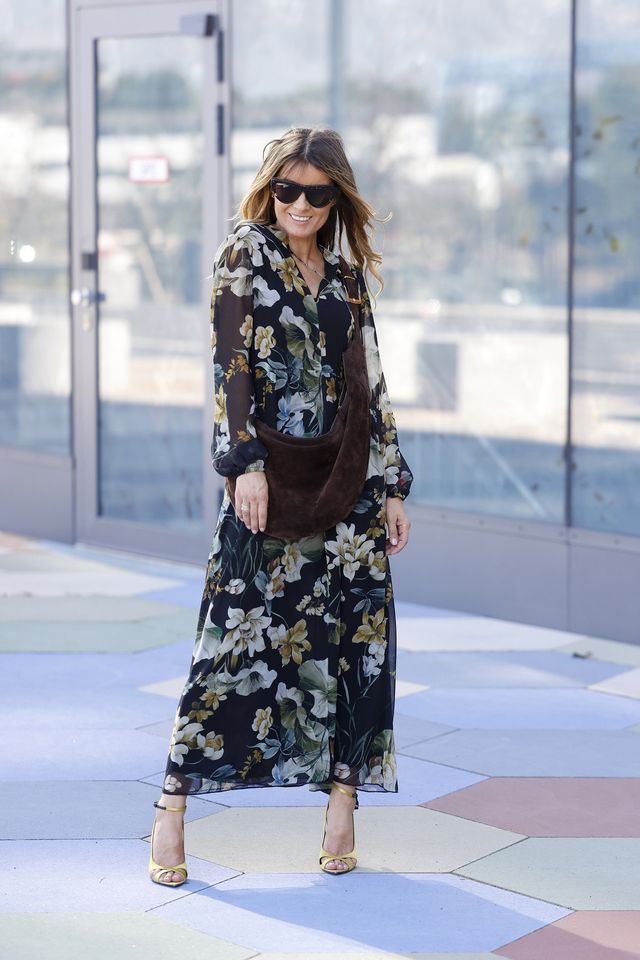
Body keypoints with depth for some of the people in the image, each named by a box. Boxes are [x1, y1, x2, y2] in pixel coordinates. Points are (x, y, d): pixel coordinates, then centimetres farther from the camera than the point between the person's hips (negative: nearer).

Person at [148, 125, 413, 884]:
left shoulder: (346, 273, 13)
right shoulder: (244, 254, 0)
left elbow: (370, 384, 14)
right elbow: (230, 365, -8)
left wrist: (392, 485, 9)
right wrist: (246, 462, -18)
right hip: (271, 477, -5)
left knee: (355, 635, 1)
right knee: (238, 635, -6)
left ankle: (342, 800, 9)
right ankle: (172, 811, 1)